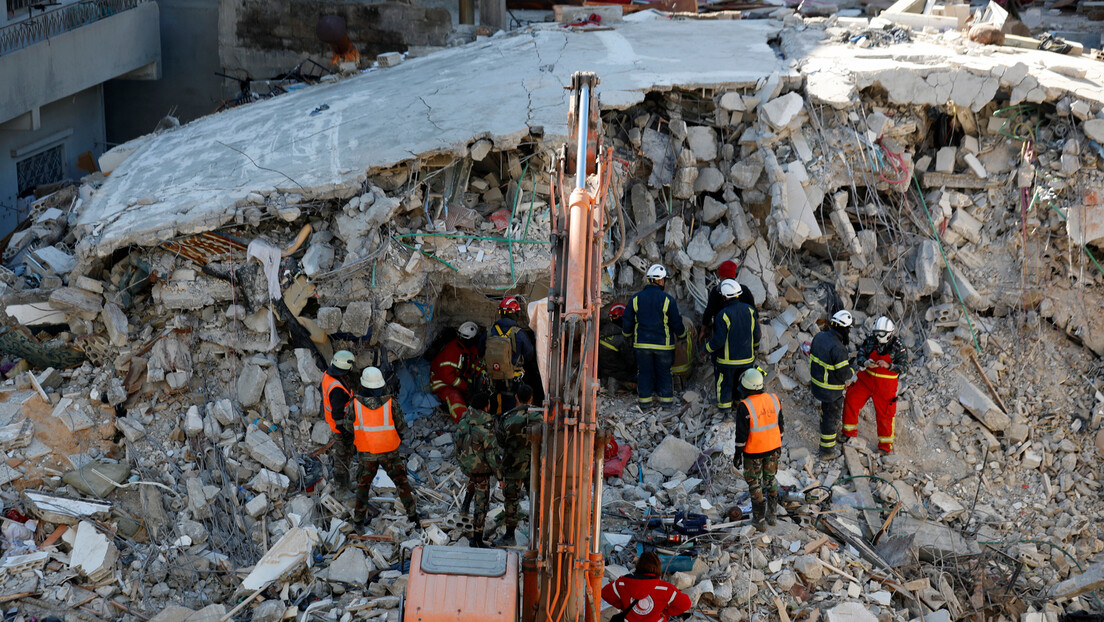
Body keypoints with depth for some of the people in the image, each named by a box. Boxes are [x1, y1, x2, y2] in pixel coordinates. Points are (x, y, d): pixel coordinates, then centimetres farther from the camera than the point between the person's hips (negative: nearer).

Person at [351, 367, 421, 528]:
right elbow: (402, 426, -10)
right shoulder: (391, 403, -21)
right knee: (401, 481, 16)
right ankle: (412, 514, 21)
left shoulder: (355, 403, -20)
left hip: (367, 452, 1)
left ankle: (360, 516, 31)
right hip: (390, 451, -1)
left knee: (364, 483, 22)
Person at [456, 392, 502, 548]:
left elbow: (458, 446, 8)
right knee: (481, 503, 4)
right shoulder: (486, 428, -25)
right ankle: (477, 539, 8)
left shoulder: (463, 422, -5)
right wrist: (500, 473, -10)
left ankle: (466, 502, 38)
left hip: (465, 465, 6)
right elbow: (492, 453, -21)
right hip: (481, 468, -6)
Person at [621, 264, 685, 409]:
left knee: (645, 371, 9)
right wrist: (681, 333, 17)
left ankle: (644, 399, 11)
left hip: (642, 343, 2)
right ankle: (666, 398, 13)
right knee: (664, 372, 10)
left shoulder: (636, 298, -2)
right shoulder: (668, 299, -9)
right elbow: (676, 322, -3)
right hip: (663, 343, -2)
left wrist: (627, 335, 22)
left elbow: (627, 321, 4)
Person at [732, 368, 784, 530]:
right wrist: (779, 444, 19)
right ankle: (772, 515, 32)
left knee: (754, 483, 10)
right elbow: (780, 425, 5)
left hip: (753, 451, -5)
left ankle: (759, 520, 19)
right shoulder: (773, 399, -6)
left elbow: (741, 434, -17)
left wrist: (737, 454, -6)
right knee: (770, 479, 21)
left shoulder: (744, 407, -23)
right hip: (772, 449, 5)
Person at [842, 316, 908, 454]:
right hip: (866, 379, 3)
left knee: (885, 414, 4)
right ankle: (849, 433, 23)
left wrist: (888, 365, -31)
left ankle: (886, 446, 20)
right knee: (850, 402, 2)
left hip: (885, 385, -3)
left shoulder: (897, 346, -14)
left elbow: (904, 366, -14)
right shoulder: (870, 339, -7)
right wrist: (865, 363, -27)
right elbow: (860, 354, -3)